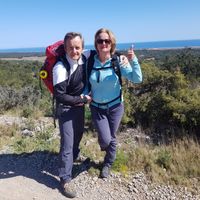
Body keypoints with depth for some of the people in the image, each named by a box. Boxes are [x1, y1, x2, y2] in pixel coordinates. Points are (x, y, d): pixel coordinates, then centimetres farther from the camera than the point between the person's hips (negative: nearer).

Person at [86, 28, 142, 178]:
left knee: (111, 138, 12)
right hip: (97, 107, 1)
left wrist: (133, 61, -29)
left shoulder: (118, 62, -12)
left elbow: (137, 79, -16)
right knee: (105, 139, -5)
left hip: (115, 106, 0)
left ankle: (108, 164, 41)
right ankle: (104, 146, 37)